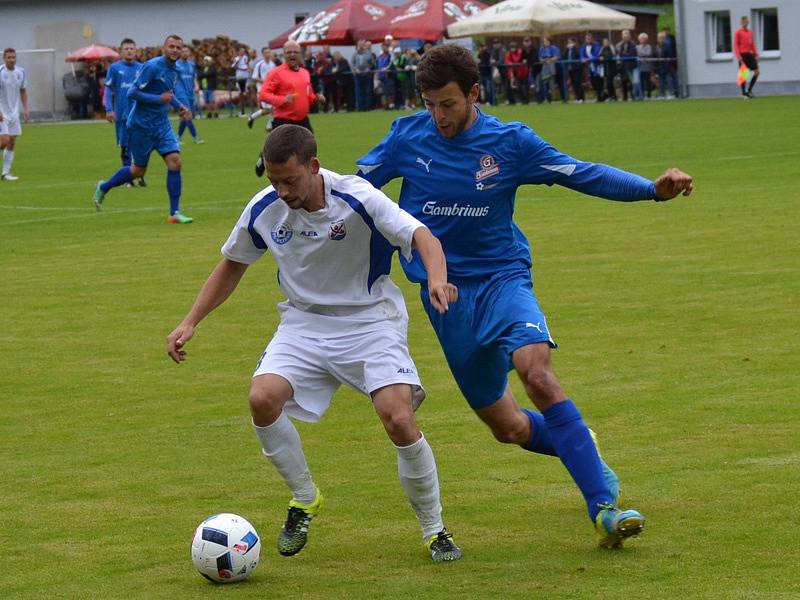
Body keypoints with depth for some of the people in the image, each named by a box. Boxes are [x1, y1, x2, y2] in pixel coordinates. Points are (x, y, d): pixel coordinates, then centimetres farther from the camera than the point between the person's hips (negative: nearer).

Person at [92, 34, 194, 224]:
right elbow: (132, 93, -19)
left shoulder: (174, 71, 8)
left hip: (161, 125, 6)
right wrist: (159, 99, -21)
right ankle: (103, 187, 31)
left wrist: (179, 107, 10)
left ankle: (174, 212, -8)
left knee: (174, 161, -10)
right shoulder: (152, 66, -17)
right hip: (141, 124, -6)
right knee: (138, 170, 5)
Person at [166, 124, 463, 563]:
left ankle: (434, 530, 1)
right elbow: (232, 265, 10)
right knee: (263, 398, -22)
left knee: (399, 419, -21)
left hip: (370, 321, -3)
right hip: (304, 324, 4)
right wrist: (190, 322, 2)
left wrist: (437, 278, -49)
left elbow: (422, 237, -28)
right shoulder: (264, 209, -7)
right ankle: (304, 501, 3)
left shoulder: (357, 199, -20)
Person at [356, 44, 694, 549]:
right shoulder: (407, 137, -2)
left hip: (502, 277, -2)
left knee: (537, 373, -30)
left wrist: (652, 189, -16)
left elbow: (584, 175, -5)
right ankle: (581, 449, 37)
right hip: (444, 295, 2)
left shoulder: (510, 142, -5)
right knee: (508, 428, 3)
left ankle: (603, 508, -31)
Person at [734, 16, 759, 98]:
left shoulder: (750, 32, 15)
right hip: (742, 55, -6)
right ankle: (744, 92, 4)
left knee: (756, 72, -2)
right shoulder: (738, 32, -2)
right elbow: (736, 45, -6)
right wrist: (738, 56, -16)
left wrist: (756, 54, 12)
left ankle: (749, 90, 9)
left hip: (750, 54, 6)